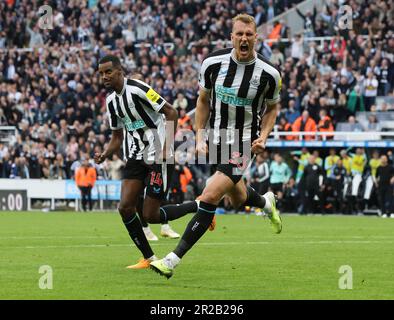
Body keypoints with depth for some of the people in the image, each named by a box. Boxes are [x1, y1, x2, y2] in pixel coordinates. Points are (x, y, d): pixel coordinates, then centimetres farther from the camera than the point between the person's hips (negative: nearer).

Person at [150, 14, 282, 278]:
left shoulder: (269, 73, -13)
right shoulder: (213, 63, -7)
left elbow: (272, 108, 6)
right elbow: (204, 100, 8)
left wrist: (263, 136, -10)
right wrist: (199, 139, 2)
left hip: (244, 144, -4)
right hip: (216, 139, 4)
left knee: (210, 196, -17)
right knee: (238, 199, 19)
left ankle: (173, 260, -14)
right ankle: (266, 202, 58)